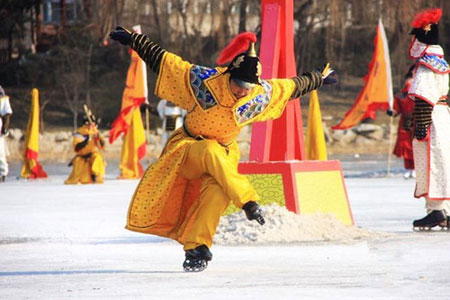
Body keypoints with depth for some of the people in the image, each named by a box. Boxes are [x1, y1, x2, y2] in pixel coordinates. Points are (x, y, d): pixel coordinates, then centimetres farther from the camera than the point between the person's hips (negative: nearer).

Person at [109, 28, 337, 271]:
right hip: (188, 147, -2)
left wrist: (318, 79, 22)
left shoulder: (263, 95, -11)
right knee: (211, 152, -38)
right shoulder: (202, 81, -21)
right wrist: (133, 40, -15)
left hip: (224, 153, 2)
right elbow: (161, 60, -14)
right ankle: (247, 203, -35)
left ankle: (196, 247, -21)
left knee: (216, 192, -28)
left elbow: (293, 86, 8)